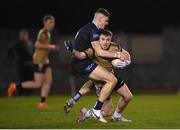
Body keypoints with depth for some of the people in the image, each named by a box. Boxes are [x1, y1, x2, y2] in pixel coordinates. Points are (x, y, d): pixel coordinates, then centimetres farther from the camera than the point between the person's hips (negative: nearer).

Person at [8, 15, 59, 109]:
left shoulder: (48, 33, 15)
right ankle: (16, 86, 4)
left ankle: (42, 102, 3)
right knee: (38, 84, -8)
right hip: (39, 60, -9)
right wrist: (50, 47, -21)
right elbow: (37, 45, -26)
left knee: (48, 81, 1)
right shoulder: (42, 32, -15)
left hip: (45, 60, 9)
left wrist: (52, 48, 12)